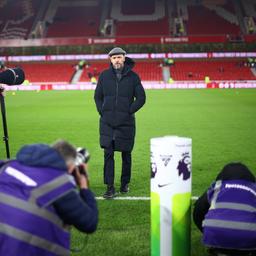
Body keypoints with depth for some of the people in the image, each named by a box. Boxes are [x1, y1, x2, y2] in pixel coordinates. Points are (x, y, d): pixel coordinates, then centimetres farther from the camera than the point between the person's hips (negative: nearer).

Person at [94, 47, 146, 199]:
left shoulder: (133, 76, 0)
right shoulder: (104, 76, 5)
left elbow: (141, 98, 1)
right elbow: (98, 96, 14)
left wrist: (129, 111, -7)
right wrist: (102, 111, 2)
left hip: (126, 123, -1)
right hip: (107, 123, 1)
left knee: (126, 154, 9)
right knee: (108, 154, -3)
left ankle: (125, 183, 24)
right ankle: (110, 187, 1)